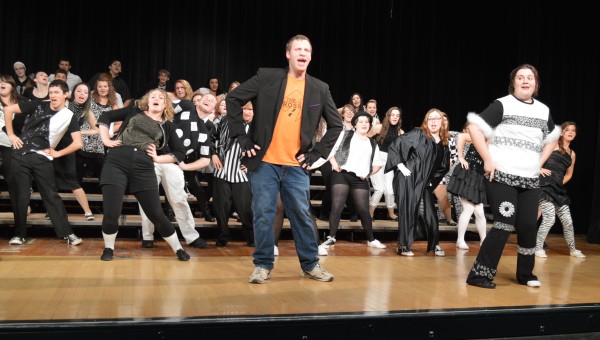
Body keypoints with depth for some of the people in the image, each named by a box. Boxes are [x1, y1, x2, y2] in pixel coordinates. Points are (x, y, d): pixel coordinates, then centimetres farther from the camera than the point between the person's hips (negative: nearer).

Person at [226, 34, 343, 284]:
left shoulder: (320, 89, 6)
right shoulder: (267, 77, -1)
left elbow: (336, 125, 13)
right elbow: (233, 99, 0)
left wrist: (316, 154, 4)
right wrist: (242, 138, -4)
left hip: (296, 165, 2)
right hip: (264, 162, -2)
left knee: (302, 216, 7)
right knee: (263, 215, 2)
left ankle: (310, 265, 21)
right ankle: (263, 265, 17)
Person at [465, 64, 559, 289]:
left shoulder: (544, 111, 12)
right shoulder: (502, 105, -4)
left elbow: (552, 138, 28)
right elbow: (474, 127, -10)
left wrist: (540, 163, 14)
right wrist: (487, 160, -14)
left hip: (530, 180, 5)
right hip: (502, 176, -5)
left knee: (528, 226, 4)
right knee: (505, 225, -11)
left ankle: (525, 274, 23)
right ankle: (479, 274, -3)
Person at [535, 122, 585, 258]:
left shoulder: (572, 153, 18)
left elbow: (569, 174, 24)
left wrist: (560, 183, 9)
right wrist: (539, 168, -12)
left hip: (559, 189, 6)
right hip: (545, 185, -6)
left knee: (567, 220, 7)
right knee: (549, 219, -13)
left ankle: (572, 249, 24)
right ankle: (538, 248, 1)